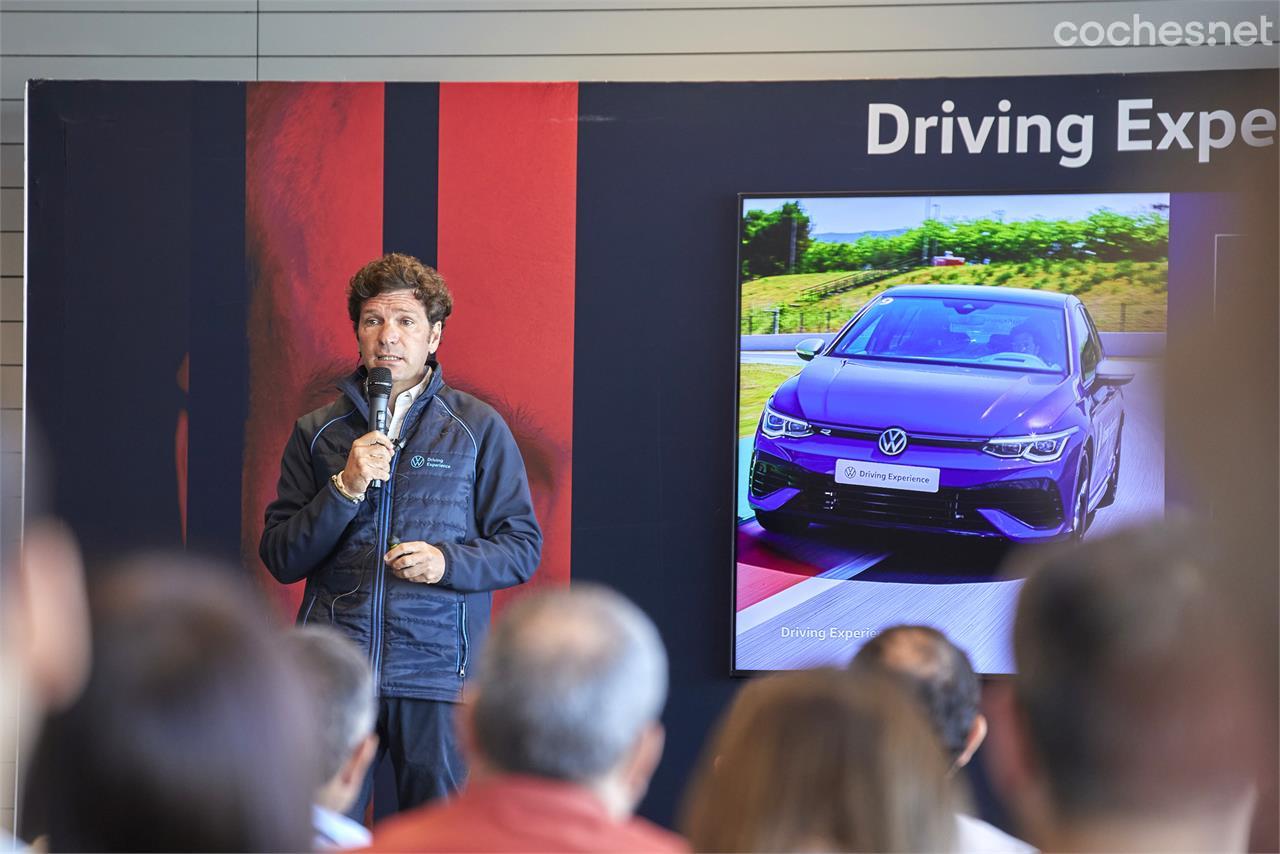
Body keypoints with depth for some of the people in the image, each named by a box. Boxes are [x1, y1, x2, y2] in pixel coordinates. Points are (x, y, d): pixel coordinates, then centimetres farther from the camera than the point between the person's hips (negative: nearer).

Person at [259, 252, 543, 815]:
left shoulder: (478, 428, 7)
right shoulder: (318, 432, 12)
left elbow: (523, 546, 7)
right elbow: (280, 558, 8)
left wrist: (448, 560, -12)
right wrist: (345, 489, -7)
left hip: (437, 670, -1)